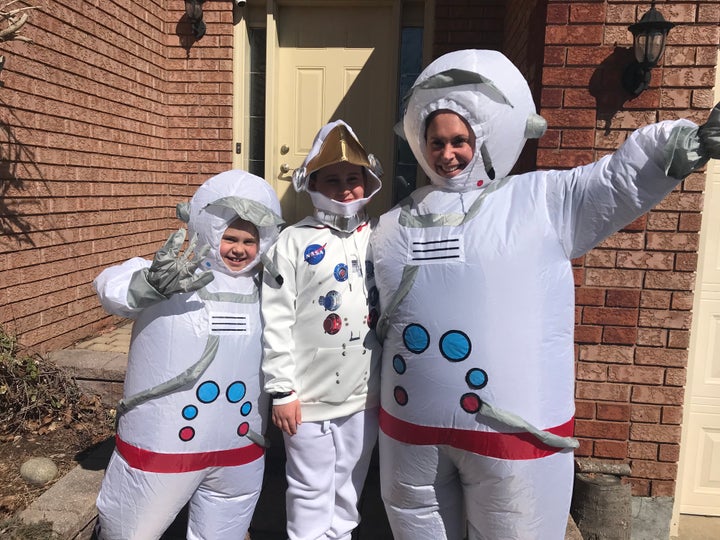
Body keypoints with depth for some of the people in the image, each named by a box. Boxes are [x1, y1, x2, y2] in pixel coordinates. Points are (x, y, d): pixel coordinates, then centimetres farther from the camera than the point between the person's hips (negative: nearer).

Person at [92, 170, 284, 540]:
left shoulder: (263, 288, 6)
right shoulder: (170, 276, -11)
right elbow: (111, 287, -29)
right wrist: (153, 282, -50)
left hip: (240, 451, 4)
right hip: (161, 445, -4)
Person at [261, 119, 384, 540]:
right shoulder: (294, 242, -7)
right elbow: (277, 321, -8)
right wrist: (282, 390, -8)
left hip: (365, 394, 4)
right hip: (310, 396, -3)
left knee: (349, 485, 20)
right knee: (311, 490, 11)